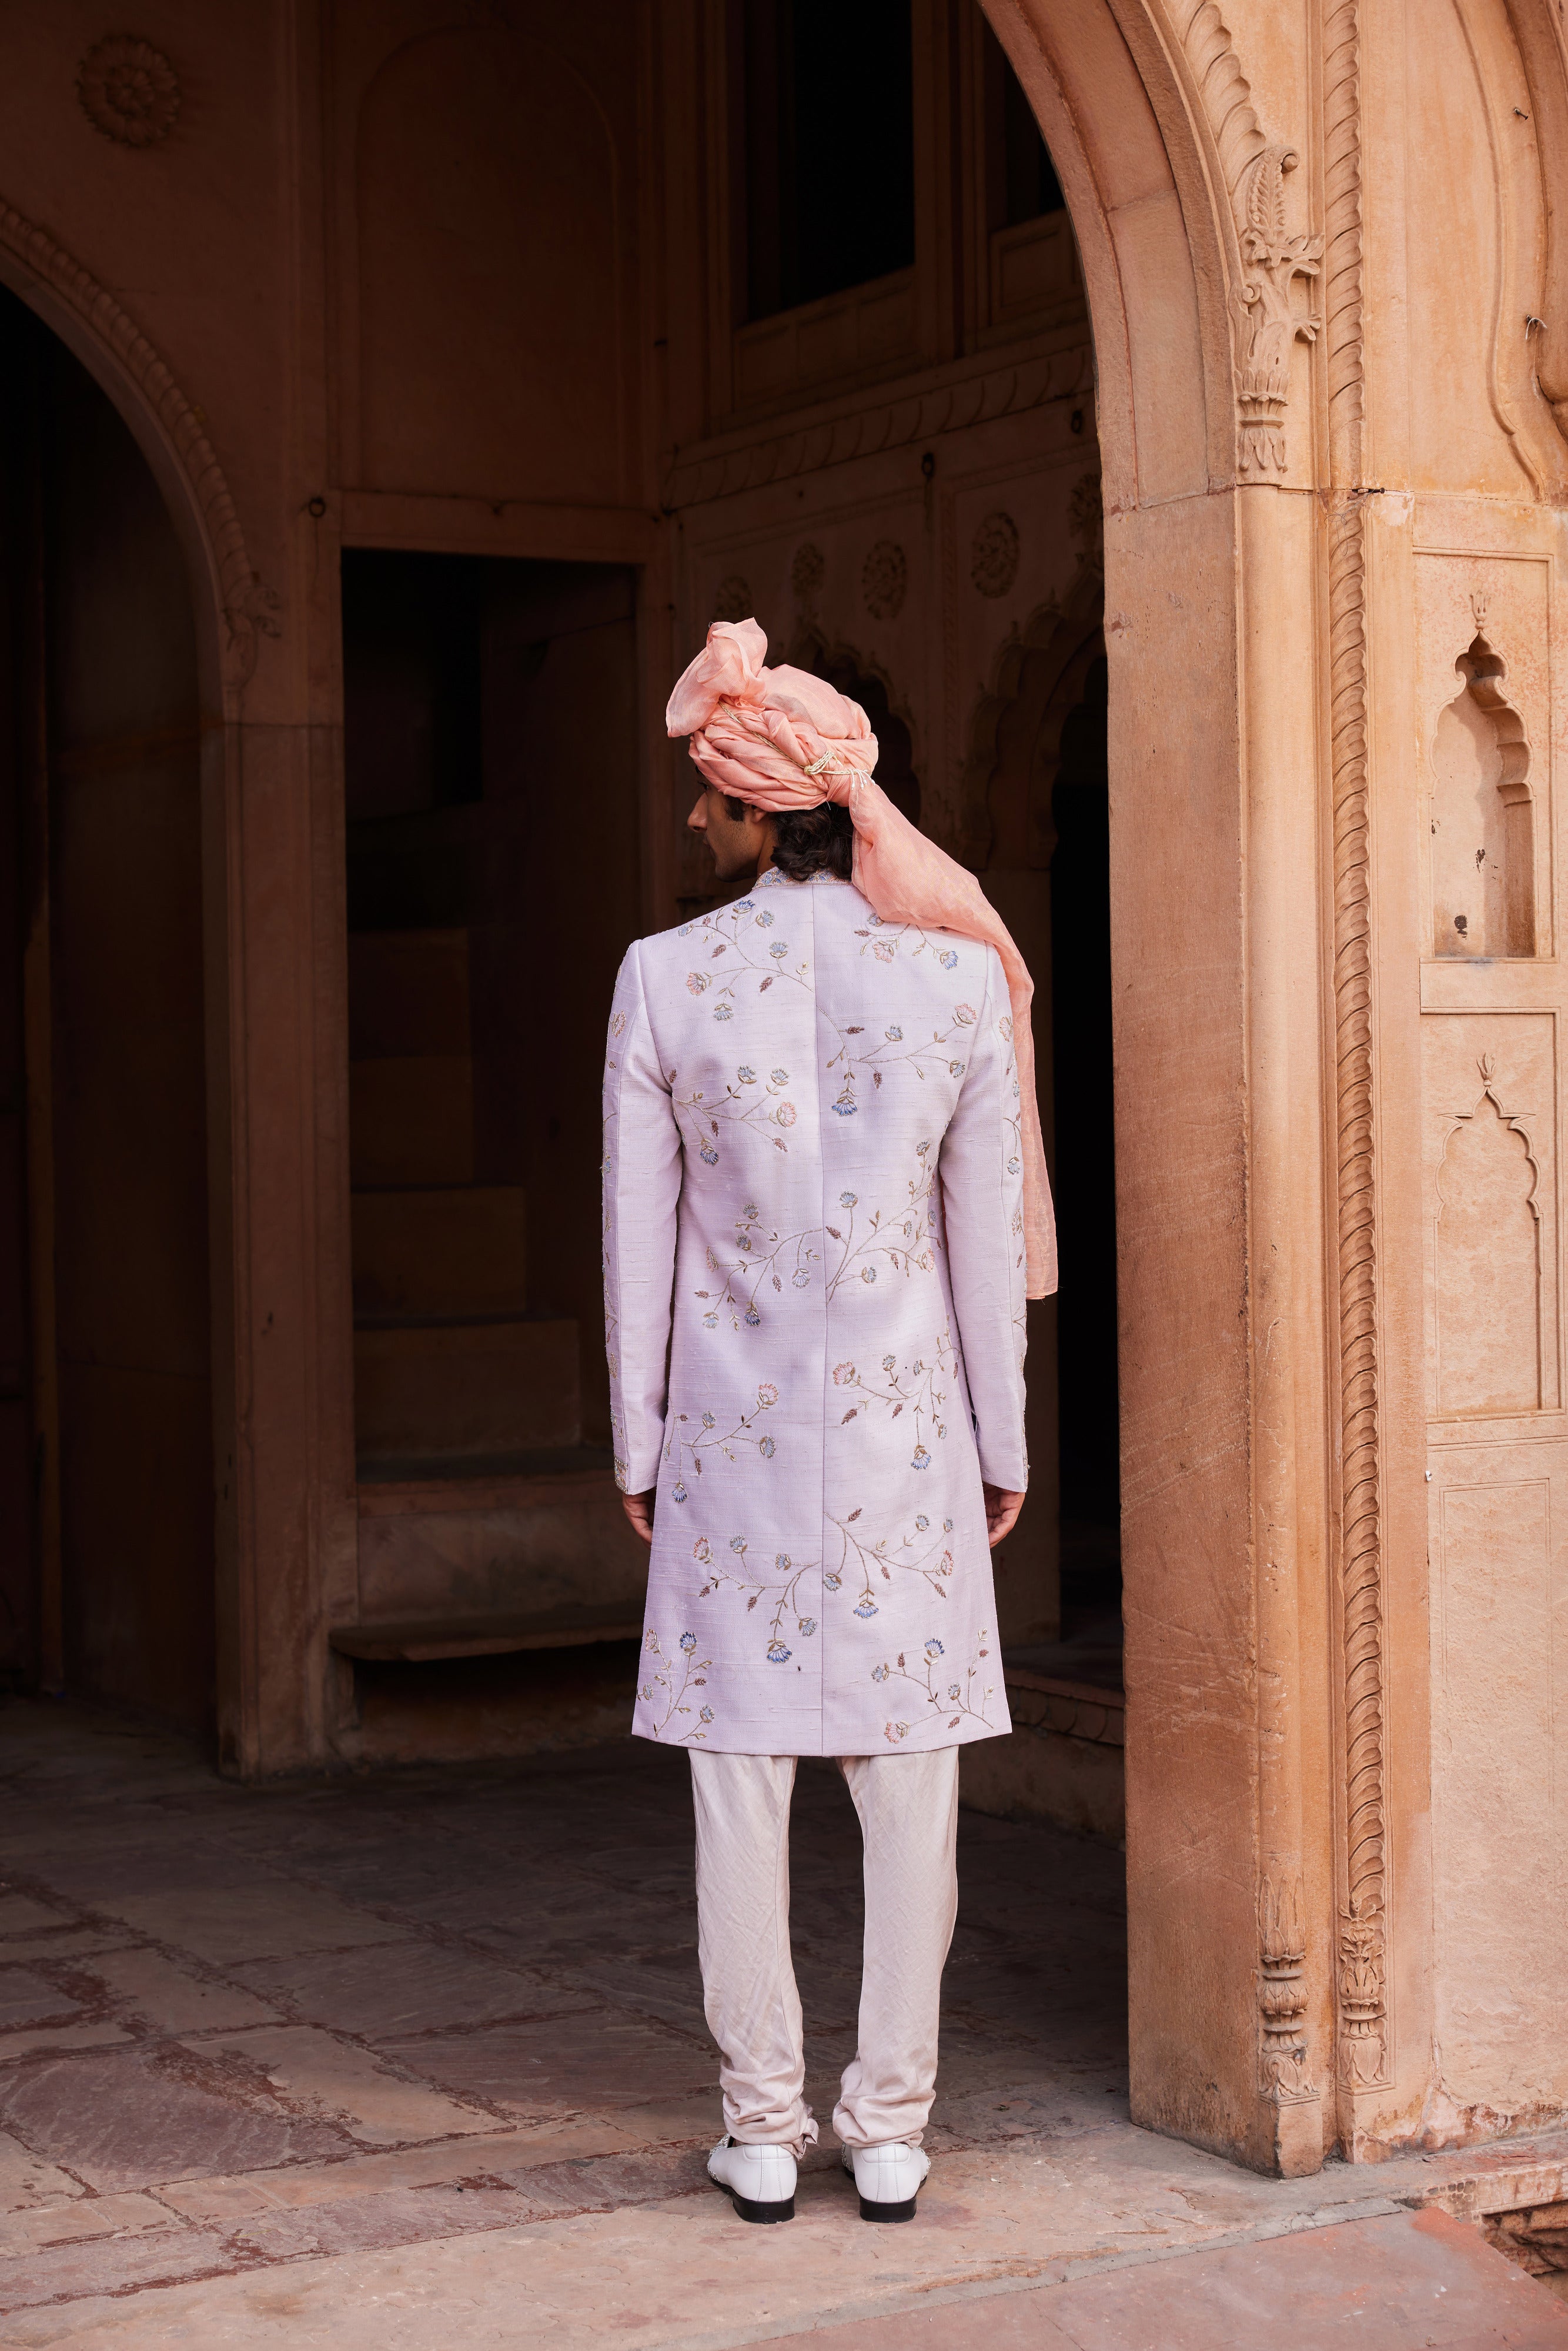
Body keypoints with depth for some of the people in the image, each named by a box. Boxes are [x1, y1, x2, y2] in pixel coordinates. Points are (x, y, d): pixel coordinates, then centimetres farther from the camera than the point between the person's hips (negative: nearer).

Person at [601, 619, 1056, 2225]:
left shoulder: (663, 979, -6)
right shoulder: (957, 976, -4)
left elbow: (640, 1233, -1)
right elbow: (983, 1239, 1)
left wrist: (637, 1442, 9)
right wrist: (1002, 1445, 11)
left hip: (733, 1430, 0)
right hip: (906, 1429, 1)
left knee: (742, 1780, 7)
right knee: (909, 1782, 8)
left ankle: (763, 2133, 16)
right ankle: (890, 2131, 15)